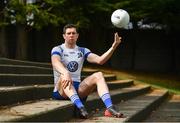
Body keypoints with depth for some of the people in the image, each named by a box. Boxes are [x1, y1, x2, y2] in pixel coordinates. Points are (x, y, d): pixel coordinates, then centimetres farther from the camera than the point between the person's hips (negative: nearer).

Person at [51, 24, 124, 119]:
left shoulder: (82, 51, 15)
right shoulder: (57, 49, 2)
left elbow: (100, 60, -2)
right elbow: (56, 63, -23)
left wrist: (113, 47, -17)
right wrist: (66, 73, -45)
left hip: (78, 90, 4)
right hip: (60, 91, -4)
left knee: (98, 75, -19)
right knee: (64, 76, -37)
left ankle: (110, 108, -40)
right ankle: (80, 108, -57)